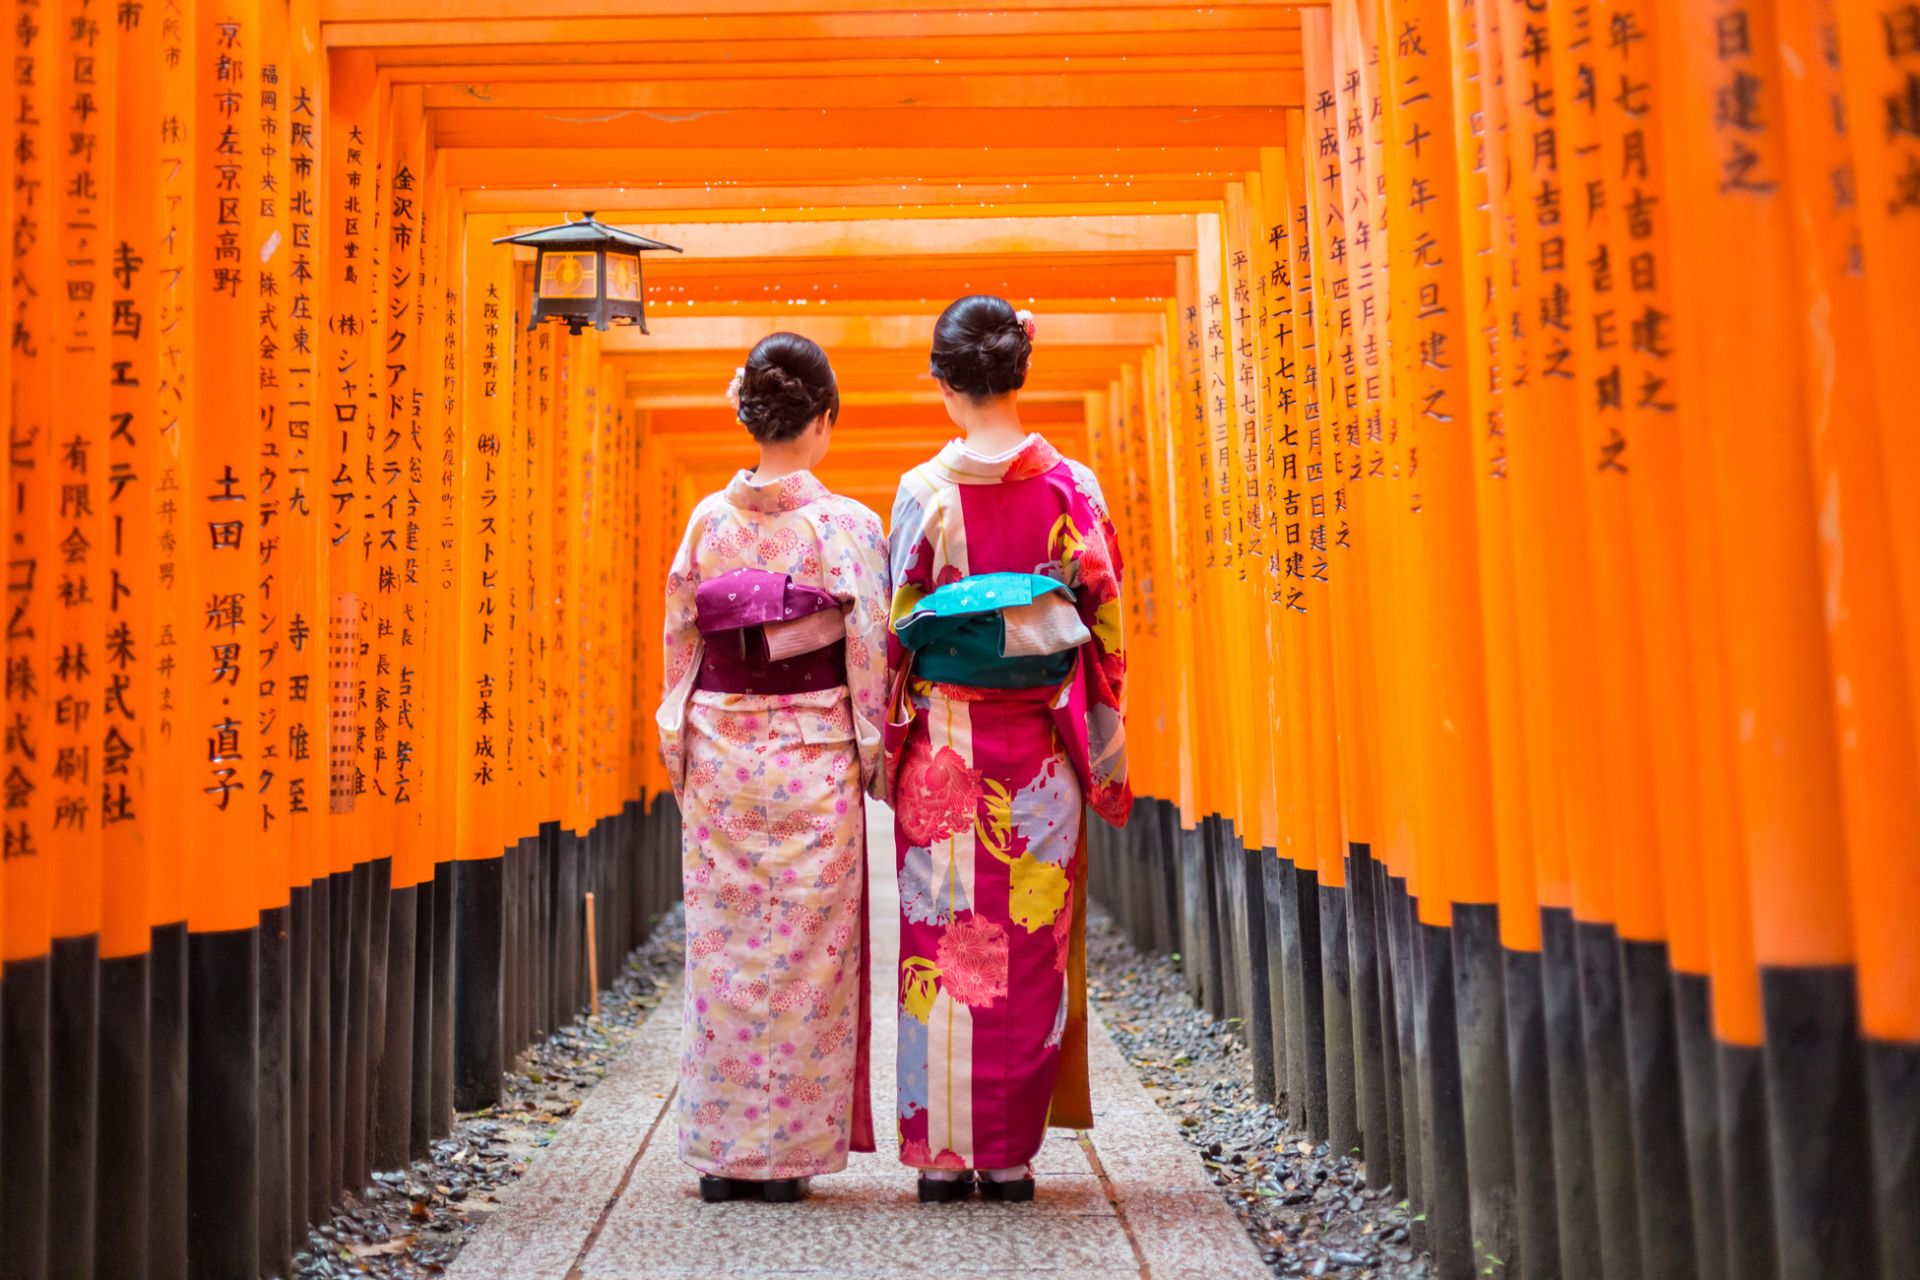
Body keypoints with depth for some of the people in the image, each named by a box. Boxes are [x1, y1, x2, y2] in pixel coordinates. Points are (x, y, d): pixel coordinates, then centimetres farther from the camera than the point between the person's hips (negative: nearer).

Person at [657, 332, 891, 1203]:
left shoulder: (707, 520, 2)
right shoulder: (847, 526, -7)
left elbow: (680, 647, 6)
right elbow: (869, 653, -6)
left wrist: (680, 758, 15)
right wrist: (877, 760, 4)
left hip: (720, 756, 3)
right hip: (813, 760, -3)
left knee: (723, 950, 9)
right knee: (805, 953, 5)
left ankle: (722, 1151, 16)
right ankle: (787, 1151, 11)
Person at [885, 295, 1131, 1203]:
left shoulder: (923, 491, -4)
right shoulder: (1072, 487, -1)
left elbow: (894, 630, -2)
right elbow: (1104, 627, 1)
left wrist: (886, 744, 7)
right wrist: (1107, 756, 8)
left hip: (943, 745, -1)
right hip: (1039, 752, 1)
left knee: (943, 935, 7)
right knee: (1031, 944, 8)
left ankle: (942, 1150, 12)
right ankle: (1010, 1153, 14)